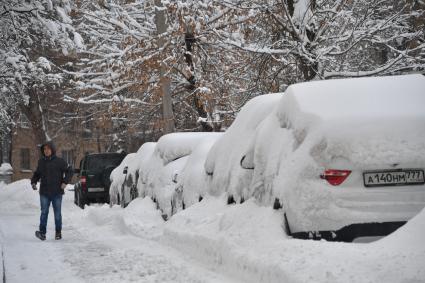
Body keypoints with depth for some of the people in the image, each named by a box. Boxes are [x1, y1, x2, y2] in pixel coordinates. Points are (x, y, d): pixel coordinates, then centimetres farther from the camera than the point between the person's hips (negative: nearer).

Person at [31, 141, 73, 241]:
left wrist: (65, 182, -11)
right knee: (44, 212, -5)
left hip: (57, 192, -2)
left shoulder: (59, 161, -4)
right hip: (44, 193, 2)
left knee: (57, 213, 6)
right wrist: (33, 182, 6)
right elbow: (37, 173, 21)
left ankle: (58, 232, 14)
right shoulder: (41, 161, 8)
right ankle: (42, 232, -8)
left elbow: (69, 171, 0)